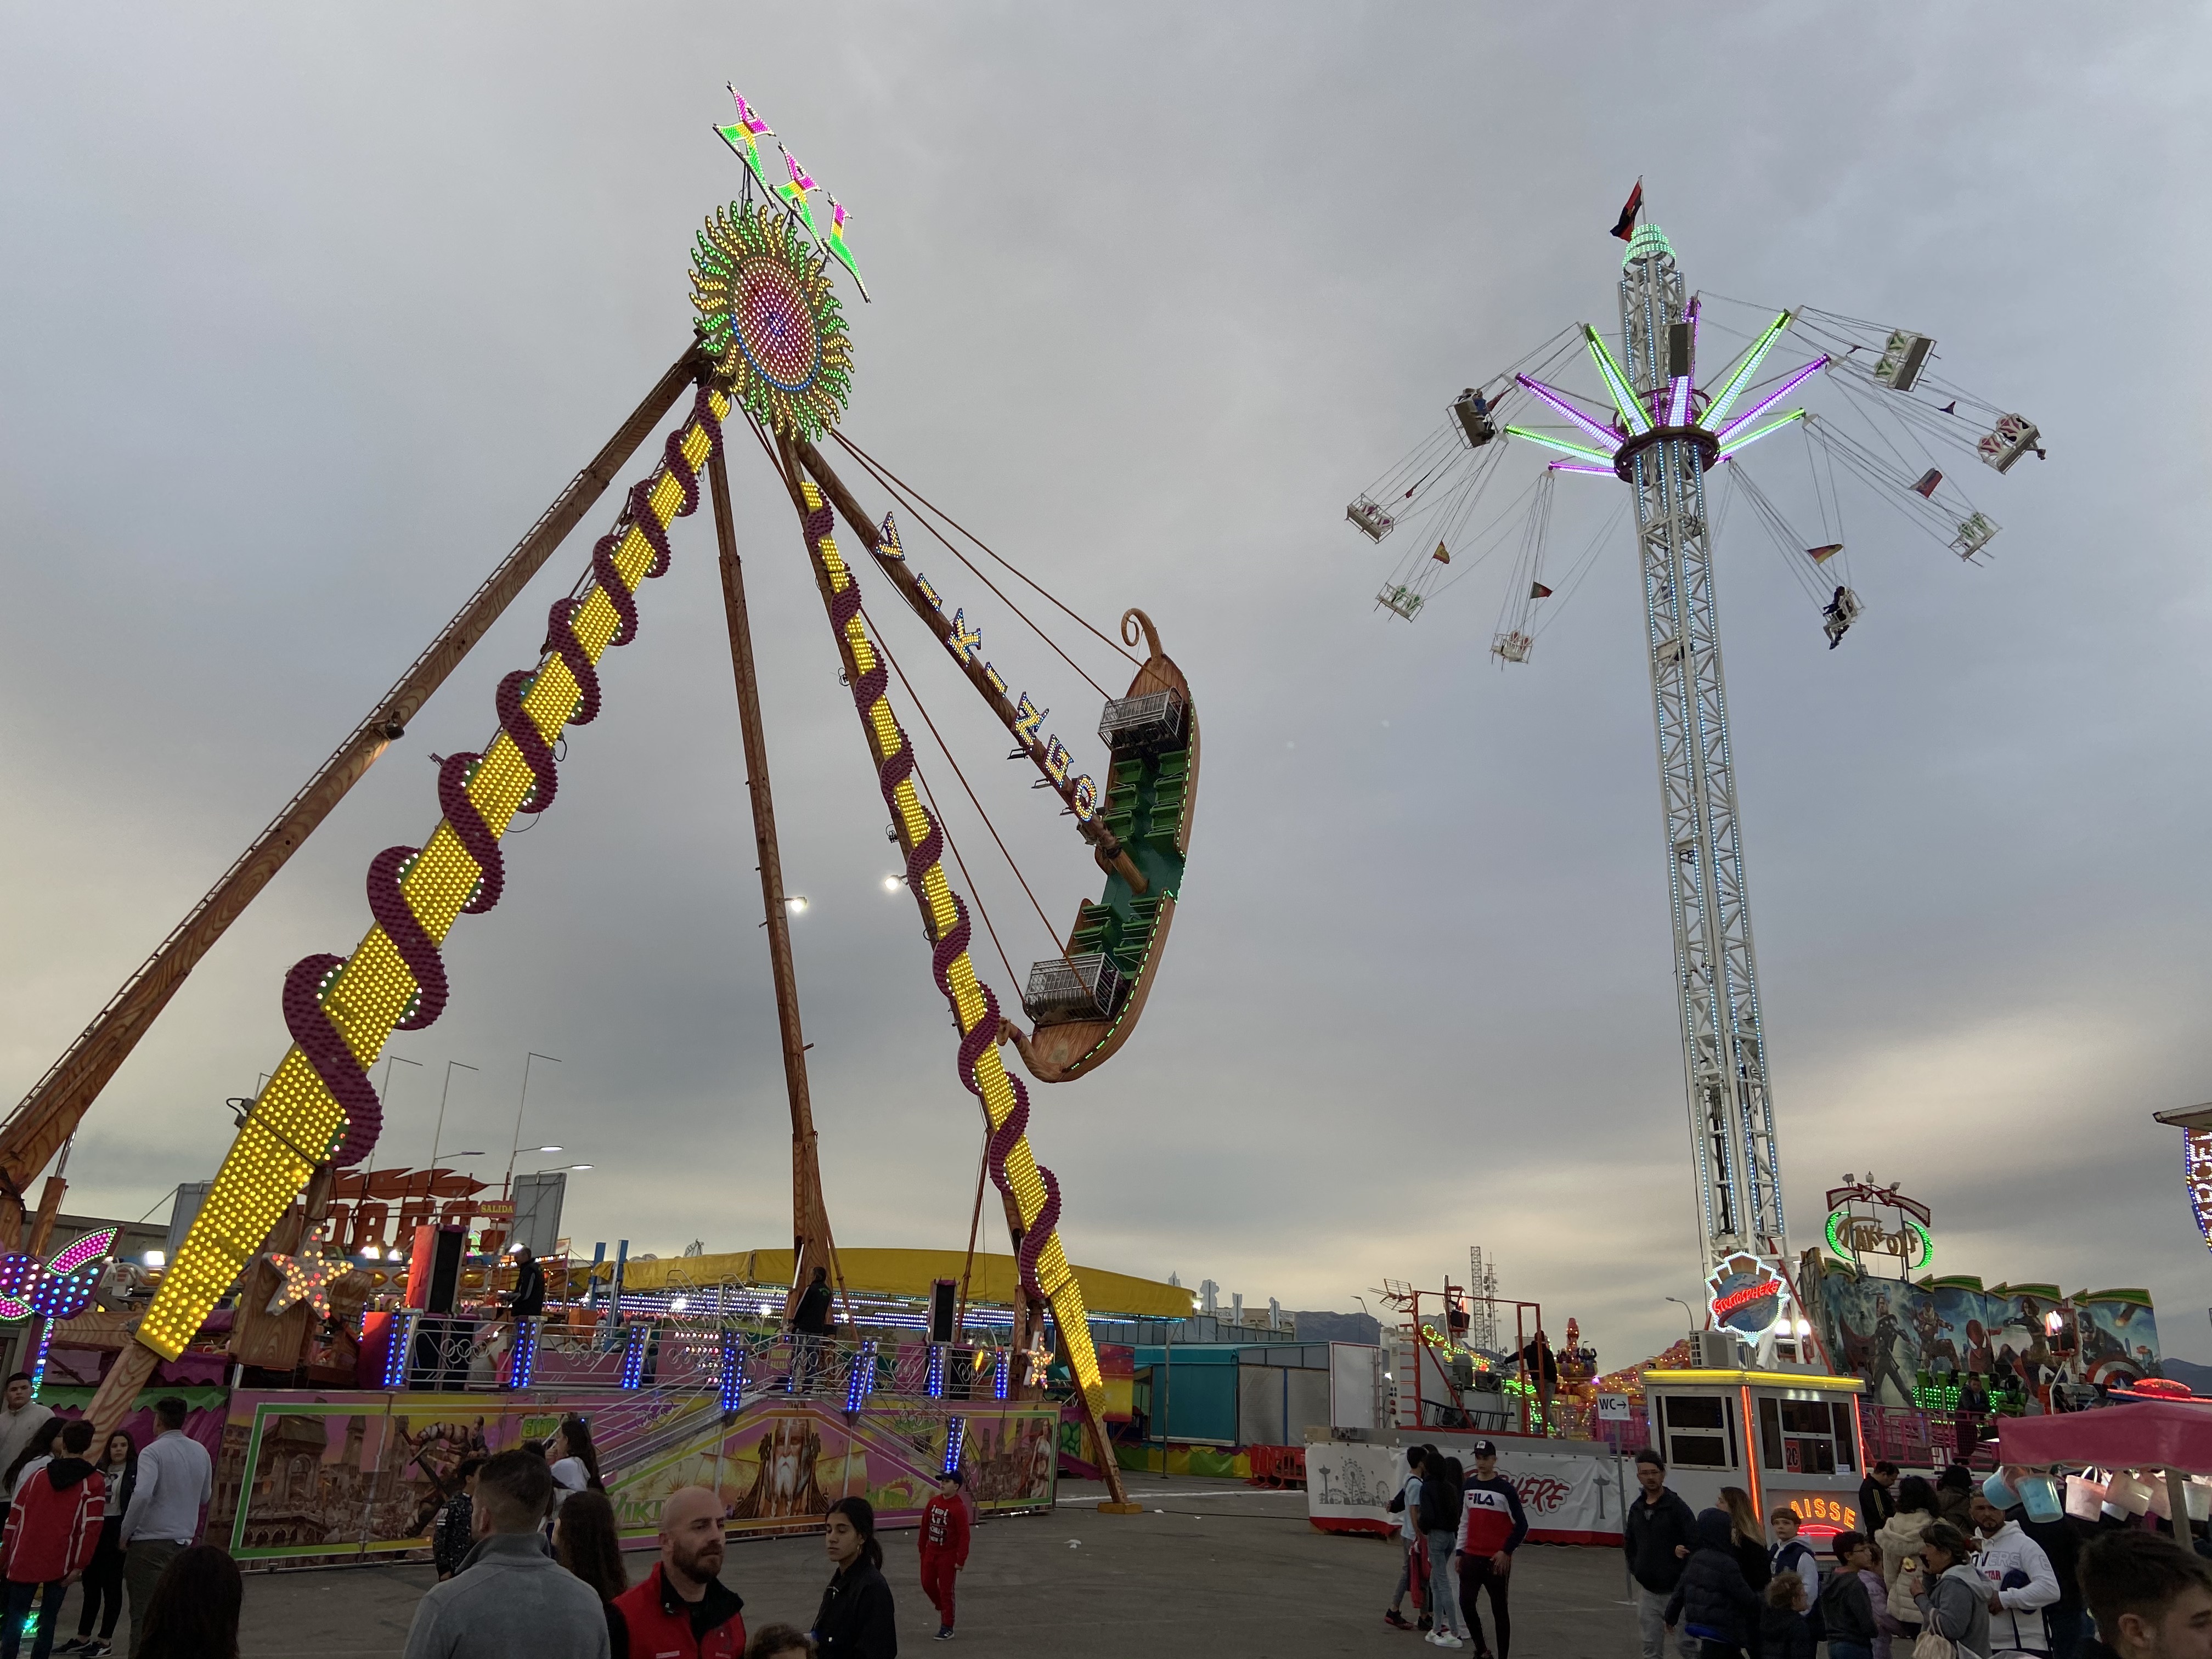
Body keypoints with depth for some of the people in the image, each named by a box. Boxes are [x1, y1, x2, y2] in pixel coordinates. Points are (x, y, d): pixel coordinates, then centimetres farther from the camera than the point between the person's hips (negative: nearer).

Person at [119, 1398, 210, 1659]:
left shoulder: (153, 1452, -11)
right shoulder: (201, 1452, 8)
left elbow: (142, 1495, -25)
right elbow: (205, 1497, 17)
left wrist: (125, 1533, -13)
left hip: (150, 1543, -6)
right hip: (185, 1542, 6)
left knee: (144, 1614, 0)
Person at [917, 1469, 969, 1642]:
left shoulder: (959, 1508, -21)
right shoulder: (934, 1502, -1)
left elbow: (964, 1535, -20)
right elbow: (925, 1526, 10)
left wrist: (961, 1560, -20)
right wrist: (923, 1549, 14)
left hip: (948, 1555, -6)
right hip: (931, 1552, 7)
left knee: (946, 1590, 2)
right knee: (928, 1584, 15)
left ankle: (947, 1628, 15)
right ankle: (942, 1609, 41)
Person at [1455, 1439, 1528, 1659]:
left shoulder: (1505, 1489, -8)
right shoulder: (1468, 1487, 8)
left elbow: (1521, 1525, -6)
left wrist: (1506, 1552, -10)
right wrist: (1460, 1552, 12)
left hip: (1497, 1560, -5)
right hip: (1472, 1557, 5)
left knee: (1499, 1609, 3)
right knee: (1466, 1603, 1)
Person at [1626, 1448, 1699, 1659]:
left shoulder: (1677, 1507, -9)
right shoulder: (1636, 1509, 8)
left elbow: (1696, 1544, -14)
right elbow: (1629, 1545, 18)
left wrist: (1684, 1575, -15)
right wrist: (1636, 1569, 7)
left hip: (1676, 1590, -5)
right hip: (1647, 1590, 5)